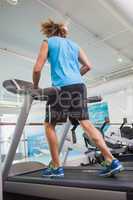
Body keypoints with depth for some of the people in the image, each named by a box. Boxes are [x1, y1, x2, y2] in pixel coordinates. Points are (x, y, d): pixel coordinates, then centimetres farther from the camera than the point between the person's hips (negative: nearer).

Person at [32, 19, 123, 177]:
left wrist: (35, 86, 15)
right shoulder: (73, 44, 24)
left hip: (62, 88, -5)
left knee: (49, 125, 8)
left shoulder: (48, 42, 11)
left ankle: (56, 167, 9)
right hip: (79, 86, 5)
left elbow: (37, 68, 0)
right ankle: (112, 161, -1)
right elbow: (88, 66, 19)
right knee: (86, 123, 3)